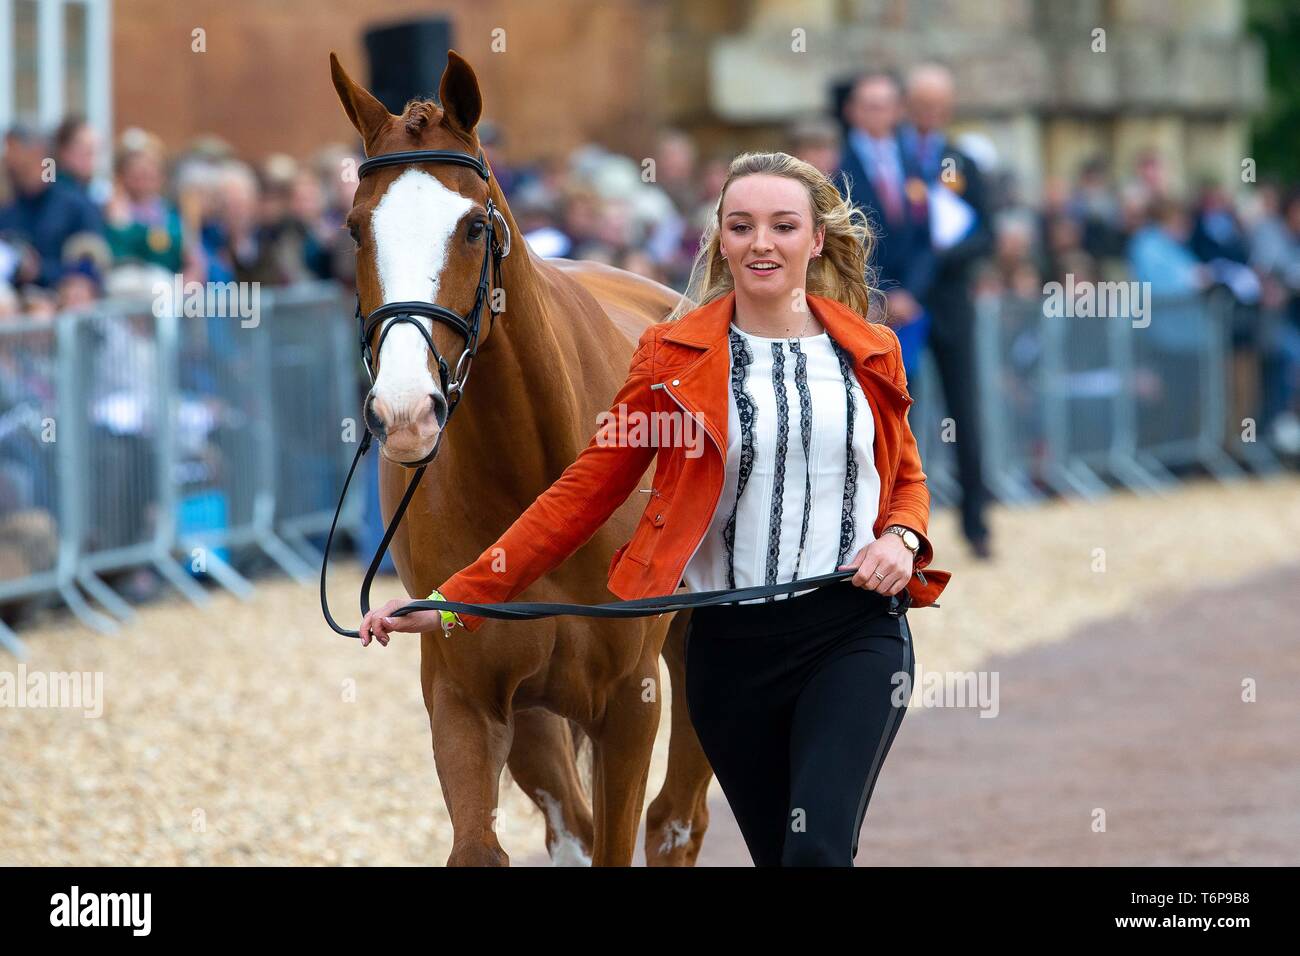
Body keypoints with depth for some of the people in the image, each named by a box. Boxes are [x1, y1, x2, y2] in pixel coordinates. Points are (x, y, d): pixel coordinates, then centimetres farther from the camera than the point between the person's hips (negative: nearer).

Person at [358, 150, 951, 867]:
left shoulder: (873, 353, 7)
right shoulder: (674, 354, 2)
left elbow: (907, 478, 21)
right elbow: (584, 490, 1)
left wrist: (901, 539, -4)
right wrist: (454, 600, -6)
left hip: (856, 629, -1)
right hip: (732, 640, 1)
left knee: (817, 847, -21)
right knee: (775, 854, 8)